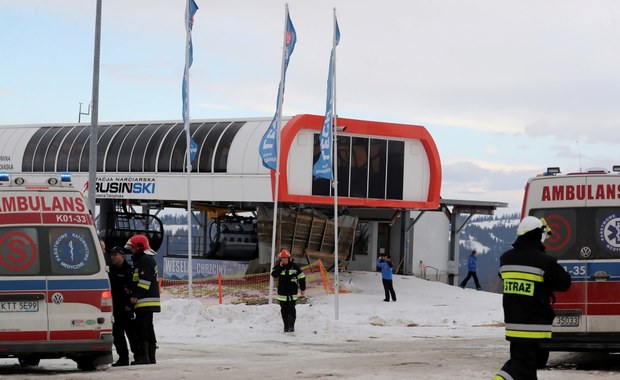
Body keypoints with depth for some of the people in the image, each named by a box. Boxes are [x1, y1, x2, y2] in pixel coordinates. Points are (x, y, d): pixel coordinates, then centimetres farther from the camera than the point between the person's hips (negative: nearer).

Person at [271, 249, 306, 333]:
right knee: (284, 310, 6)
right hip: (282, 292, 2)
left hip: (292, 292, -2)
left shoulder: (294, 266, -4)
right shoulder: (278, 266, 2)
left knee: (291, 309, -7)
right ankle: (286, 326, 14)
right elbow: (274, 275, -14)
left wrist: (303, 289, 3)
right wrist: (280, 267, -21)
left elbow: (301, 277, 2)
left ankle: (291, 326, -3)